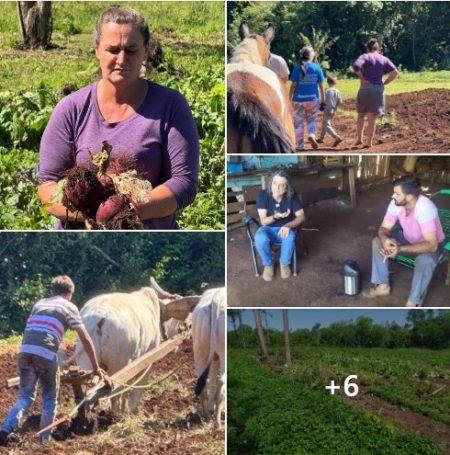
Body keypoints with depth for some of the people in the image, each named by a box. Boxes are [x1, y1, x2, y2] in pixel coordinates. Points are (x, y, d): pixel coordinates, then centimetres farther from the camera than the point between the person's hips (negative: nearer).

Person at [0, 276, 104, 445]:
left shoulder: (39, 303, 27)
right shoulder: (69, 307, 13)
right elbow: (86, 339, 11)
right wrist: (96, 367, 18)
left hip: (25, 351, 4)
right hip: (46, 354, -4)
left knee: (25, 396, 17)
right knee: (50, 398, 13)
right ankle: (44, 440, 15)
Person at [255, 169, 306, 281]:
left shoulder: (291, 196, -14)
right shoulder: (262, 195, -18)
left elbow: (301, 216, -15)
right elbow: (263, 221, -19)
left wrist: (288, 225, -33)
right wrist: (275, 217, -40)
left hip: (285, 228, 0)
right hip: (268, 228, 0)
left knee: (289, 237, -35)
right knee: (260, 238, -34)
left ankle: (284, 263, -7)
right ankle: (268, 264, -6)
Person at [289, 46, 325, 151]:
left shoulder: (297, 67, -4)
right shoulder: (317, 67, 0)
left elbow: (293, 85, -7)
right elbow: (321, 85, 1)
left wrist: (289, 99, -1)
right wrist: (322, 99, 7)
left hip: (299, 99, -1)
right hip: (313, 99, 1)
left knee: (299, 123, 8)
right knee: (312, 120, 17)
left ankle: (300, 146, 10)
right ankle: (312, 135, -11)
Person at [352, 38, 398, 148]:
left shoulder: (365, 57, -1)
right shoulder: (384, 59, 8)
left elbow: (356, 66, -21)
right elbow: (395, 72, -2)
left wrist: (362, 79, -11)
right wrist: (384, 83, 2)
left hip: (365, 88, -2)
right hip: (378, 90, 2)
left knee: (361, 115, 15)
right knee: (372, 118, 5)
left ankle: (359, 138, 9)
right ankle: (369, 142, 4)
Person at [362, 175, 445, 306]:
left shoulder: (425, 209, -39)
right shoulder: (396, 203, -19)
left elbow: (431, 245, -43)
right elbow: (384, 228, -11)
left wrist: (400, 249, -51)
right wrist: (385, 239, -37)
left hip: (430, 244, -6)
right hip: (408, 238, 7)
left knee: (425, 261, -38)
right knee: (377, 242, -10)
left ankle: (412, 303, -20)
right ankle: (383, 285, 3)